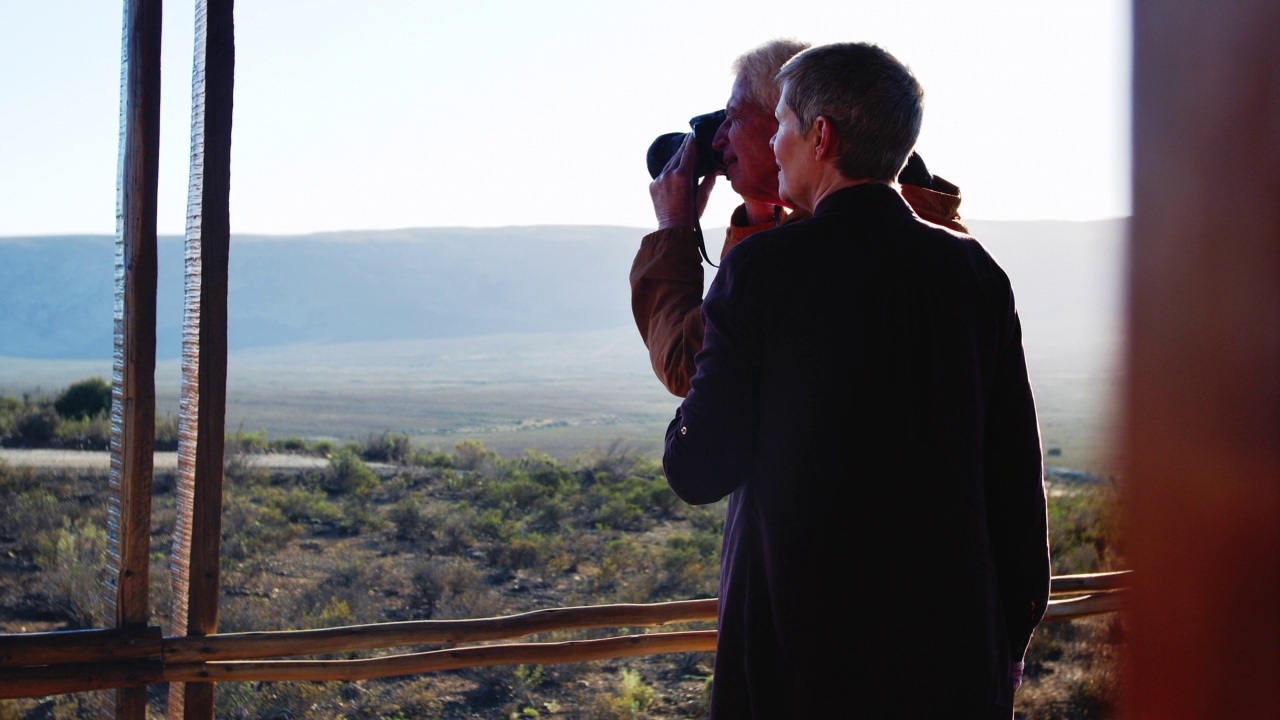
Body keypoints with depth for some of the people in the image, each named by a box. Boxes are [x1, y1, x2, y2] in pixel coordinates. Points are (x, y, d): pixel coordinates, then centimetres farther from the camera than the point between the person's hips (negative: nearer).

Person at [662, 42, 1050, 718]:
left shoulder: (761, 268, -10)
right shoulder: (974, 270, 1)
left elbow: (697, 471, -8)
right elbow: (1017, 471, 3)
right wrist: (1012, 637, 14)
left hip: (799, 643, -3)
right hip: (953, 638, 3)